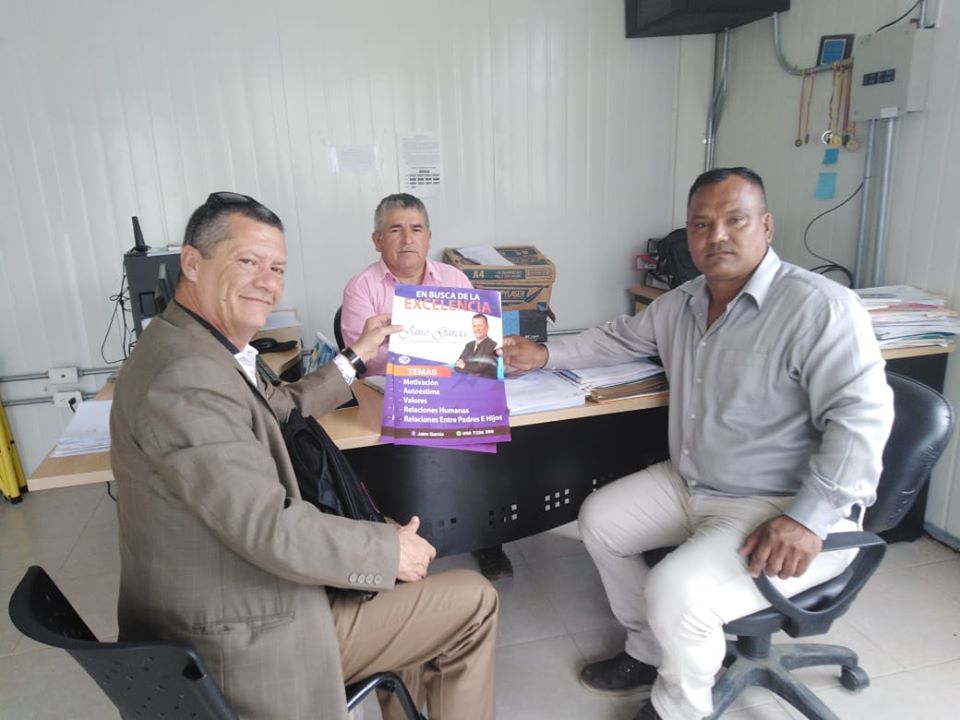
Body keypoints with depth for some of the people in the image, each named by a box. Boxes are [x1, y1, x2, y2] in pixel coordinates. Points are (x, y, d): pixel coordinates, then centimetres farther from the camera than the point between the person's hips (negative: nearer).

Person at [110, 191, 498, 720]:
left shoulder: (188, 344, 4)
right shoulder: (186, 377, -29)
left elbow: (284, 405, 17)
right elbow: (271, 531, -30)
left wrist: (357, 355, 18)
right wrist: (391, 550, -18)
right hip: (246, 644, -10)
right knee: (474, 604, -1)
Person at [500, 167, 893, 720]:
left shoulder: (821, 307, -20)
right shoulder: (680, 304, 5)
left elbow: (861, 418, -25)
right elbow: (620, 339, 21)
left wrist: (806, 520, -32)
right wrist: (544, 355, 12)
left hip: (781, 506, -8)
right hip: (690, 486, 9)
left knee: (675, 592, -26)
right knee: (599, 519, 10)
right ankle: (652, 652, 26)